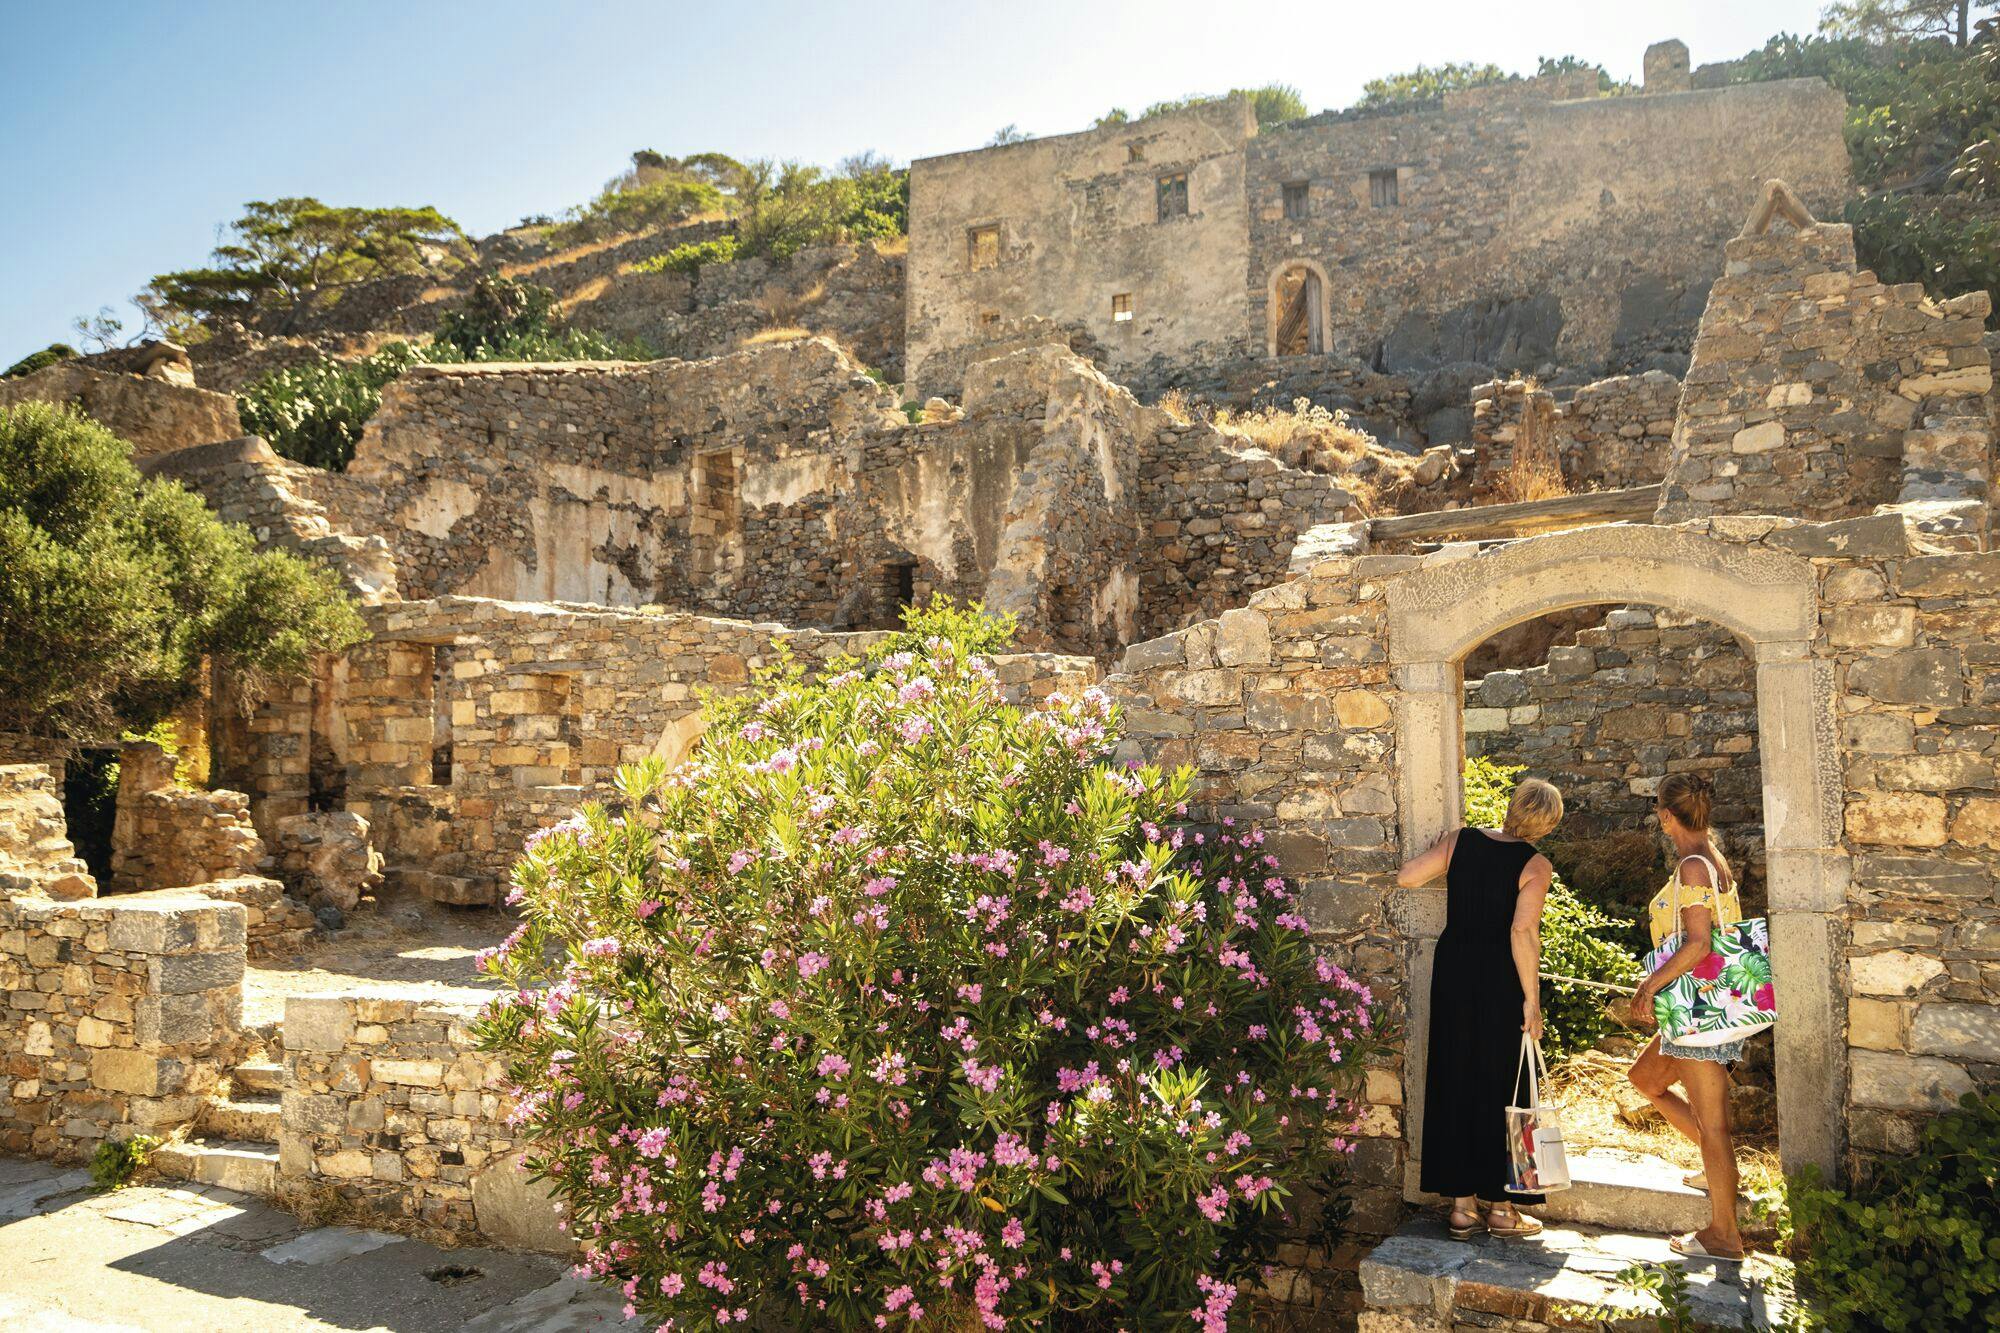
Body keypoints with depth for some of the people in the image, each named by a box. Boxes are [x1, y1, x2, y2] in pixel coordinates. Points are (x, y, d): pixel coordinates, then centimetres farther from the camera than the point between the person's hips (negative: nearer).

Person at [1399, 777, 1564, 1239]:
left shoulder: (1461, 840, 0)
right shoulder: (1535, 865, -10)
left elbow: (1405, 876, -3)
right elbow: (1522, 931, -19)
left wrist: (1441, 852, 15)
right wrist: (1532, 997, -14)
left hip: (1452, 971, 4)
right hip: (1501, 980, -4)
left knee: (1453, 1083, 11)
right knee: (1500, 1088, 8)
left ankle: (1462, 1204, 17)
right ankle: (1500, 1205, 17)